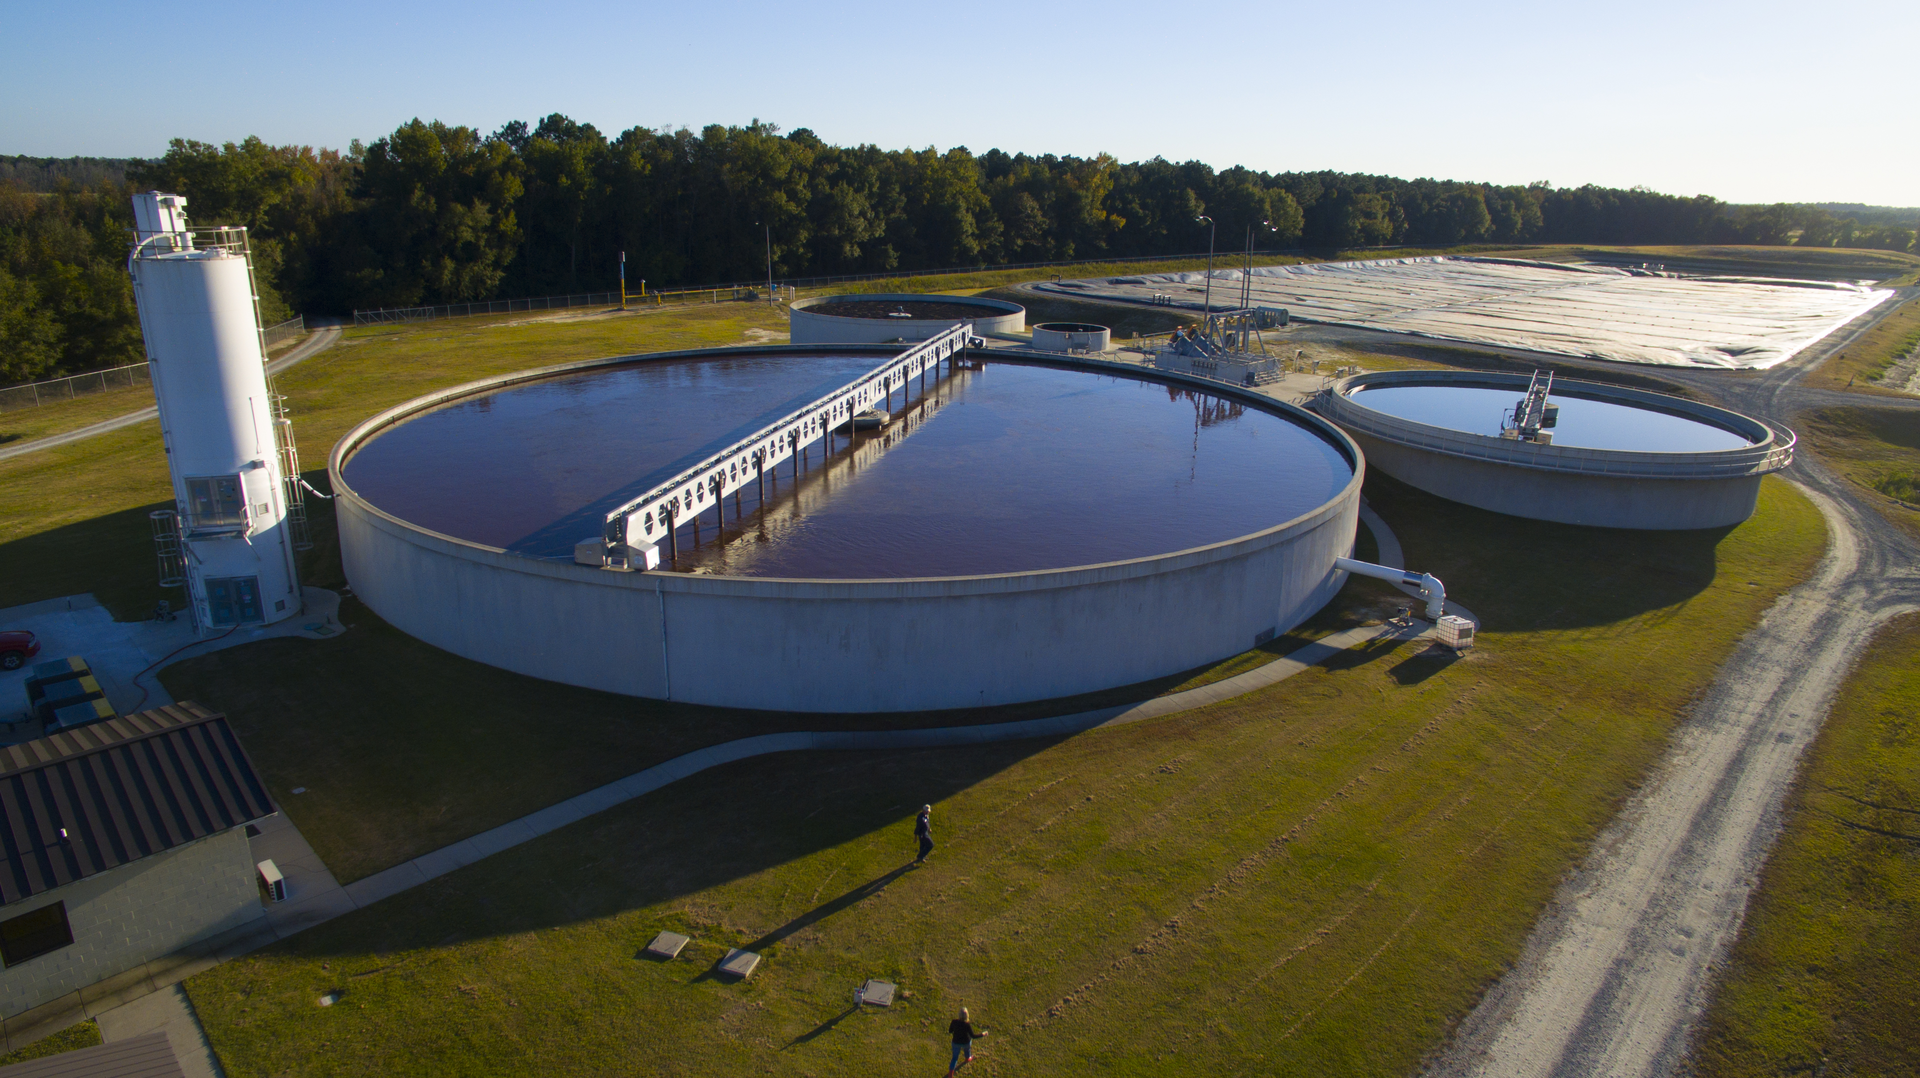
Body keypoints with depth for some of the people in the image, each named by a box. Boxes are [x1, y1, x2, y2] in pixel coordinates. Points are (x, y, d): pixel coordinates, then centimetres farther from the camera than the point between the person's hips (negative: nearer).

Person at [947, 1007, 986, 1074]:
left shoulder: (954, 1022, -25)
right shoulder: (967, 1025, -33)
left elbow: (950, 1031, -9)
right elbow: (973, 1035, -25)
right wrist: (982, 1034, -13)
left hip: (956, 1042, 1)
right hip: (966, 1042, -1)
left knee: (954, 1057, 19)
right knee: (967, 1048, 35)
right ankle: (968, 1058, 66)